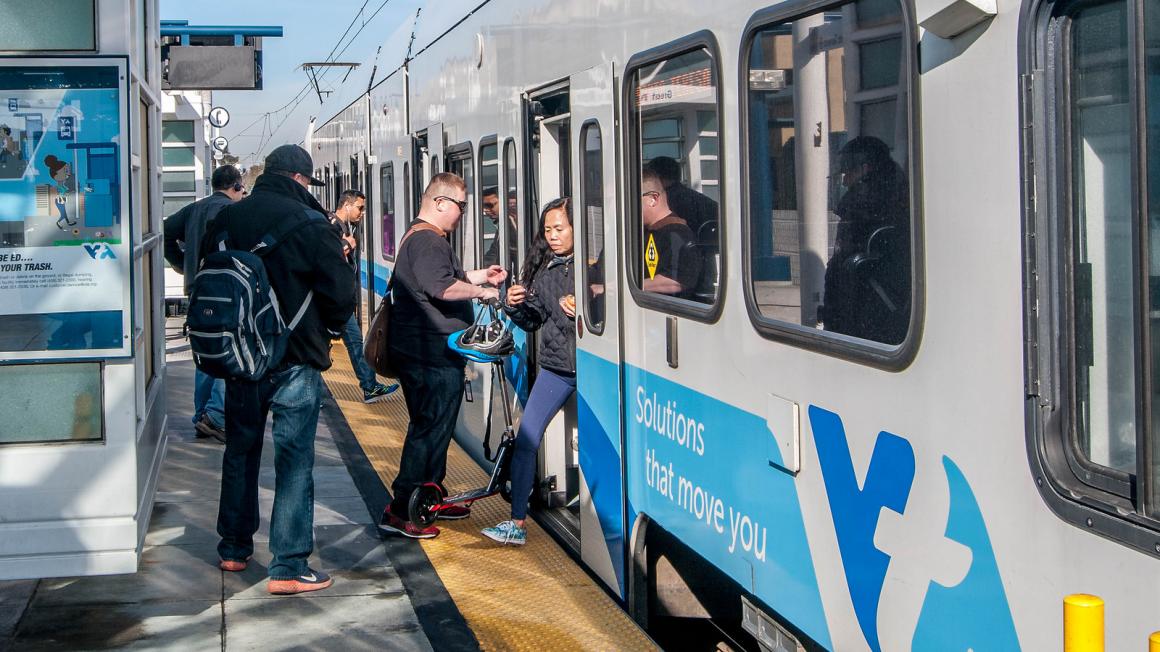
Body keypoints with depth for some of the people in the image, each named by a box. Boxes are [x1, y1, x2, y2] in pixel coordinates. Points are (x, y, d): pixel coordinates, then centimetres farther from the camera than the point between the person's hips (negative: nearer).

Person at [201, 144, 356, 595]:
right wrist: (329, 329, 7)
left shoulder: (226, 219, 3)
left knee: (240, 451, 20)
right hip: (295, 361, -5)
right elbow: (340, 291, -14)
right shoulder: (309, 224, -14)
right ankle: (288, 567, -2)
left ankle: (233, 549, 30)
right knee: (294, 460, -1)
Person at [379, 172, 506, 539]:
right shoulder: (429, 241, -16)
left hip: (418, 352, 11)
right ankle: (400, 511, -7)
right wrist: (482, 291, -14)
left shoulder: (418, 237, 20)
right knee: (432, 430, -8)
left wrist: (480, 275, 20)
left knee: (431, 427, 19)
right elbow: (442, 288, -27)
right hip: (434, 355, -11)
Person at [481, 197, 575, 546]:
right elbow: (533, 321, 14)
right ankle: (517, 524, 2)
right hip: (555, 367, 6)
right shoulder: (544, 269, 11)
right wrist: (515, 306, -4)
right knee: (526, 439, -1)